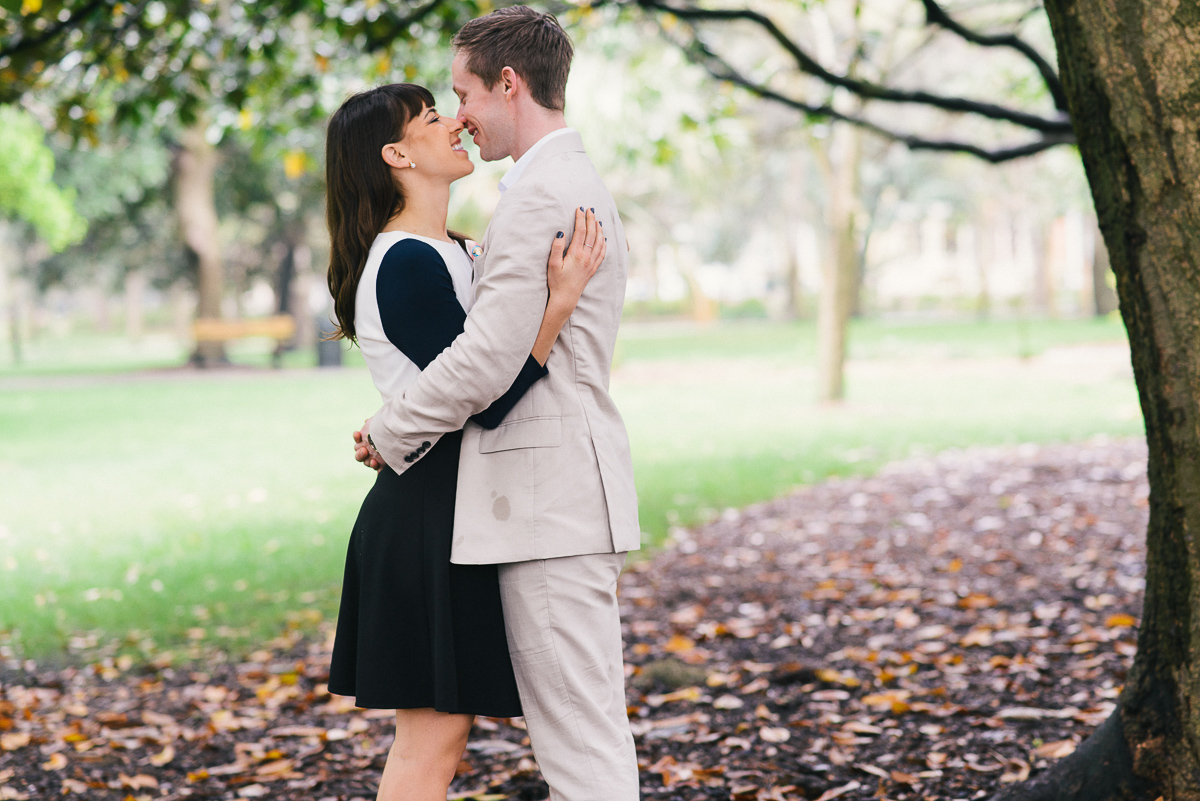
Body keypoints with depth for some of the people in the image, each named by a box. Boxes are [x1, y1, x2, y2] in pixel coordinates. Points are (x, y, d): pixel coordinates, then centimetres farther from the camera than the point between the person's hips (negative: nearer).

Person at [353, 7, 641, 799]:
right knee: (587, 729, 14)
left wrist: (388, 433, -6)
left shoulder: (542, 194, -15)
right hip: (561, 491, 11)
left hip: (552, 493, -11)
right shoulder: (577, 182, 19)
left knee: (579, 732, -6)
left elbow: (488, 360, -20)